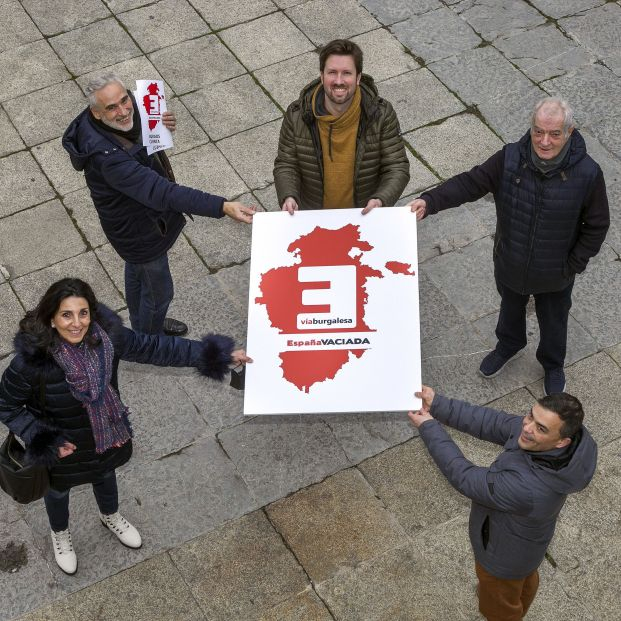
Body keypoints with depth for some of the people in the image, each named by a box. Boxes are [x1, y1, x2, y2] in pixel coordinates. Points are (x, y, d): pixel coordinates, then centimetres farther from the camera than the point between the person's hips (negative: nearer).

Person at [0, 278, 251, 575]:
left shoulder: (105, 335, -27)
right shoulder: (31, 360, -37)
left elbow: (153, 347, -13)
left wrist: (211, 353, -12)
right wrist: (43, 442, -23)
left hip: (105, 432, 3)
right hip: (60, 444, -3)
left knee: (105, 475, 33)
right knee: (59, 490, 28)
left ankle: (110, 517, 68)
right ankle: (60, 535, 63)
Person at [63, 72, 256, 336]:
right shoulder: (108, 157, -45)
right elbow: (162, 192, -51)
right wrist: (222, 207, -57)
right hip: (140, 231, -9)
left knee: (136, 271, 33)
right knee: (159, 292, 16)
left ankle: (142, 325, 62)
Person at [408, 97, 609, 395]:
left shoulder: (587, 174, -27)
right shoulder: (510, 159, -24)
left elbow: (596, 226, -14)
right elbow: (470, 183, -19)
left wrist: (574, 265, -13)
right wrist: (430, 200, -33)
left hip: (554, 275, -2)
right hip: (510, 266, 2)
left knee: (553, 321, 26)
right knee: (510, 307, 32)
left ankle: (553, 365, 57)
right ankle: (509, 345, 65)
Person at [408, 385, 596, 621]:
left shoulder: (528, 488, -48)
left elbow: (466, 478, -34)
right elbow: (494, 424, -14)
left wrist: (429, 427, -25)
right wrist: (438, 405, -21)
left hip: (504, 554, -7)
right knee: (524, 580, 38)